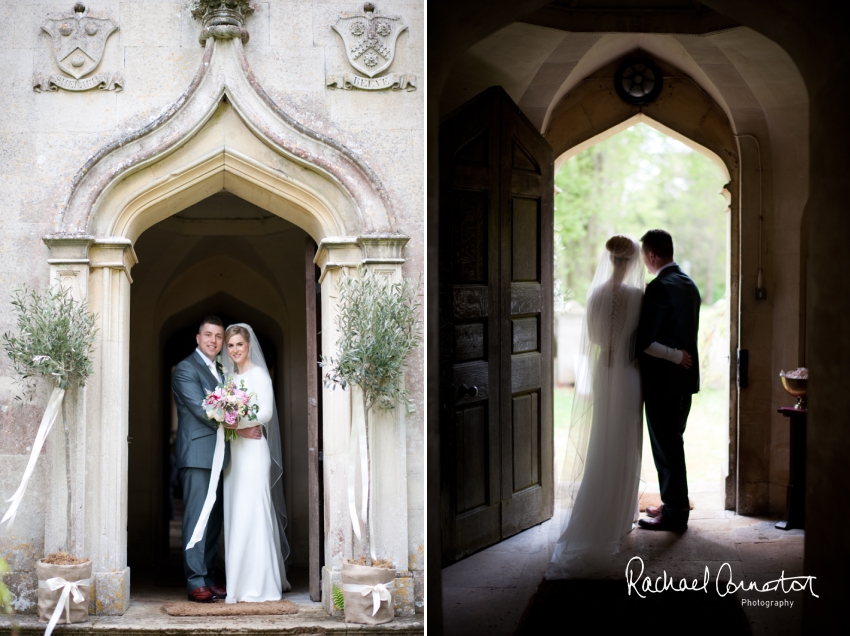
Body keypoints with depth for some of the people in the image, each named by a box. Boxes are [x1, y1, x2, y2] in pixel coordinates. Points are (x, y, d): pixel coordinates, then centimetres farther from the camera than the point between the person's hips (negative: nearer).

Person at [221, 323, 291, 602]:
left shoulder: (258, 374, -3)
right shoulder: (229, 377, 17)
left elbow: (267, 412, -12)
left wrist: (240, 421, -22)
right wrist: (241, 428, 0)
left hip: (253, 451, -7)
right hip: (233, 451, 7)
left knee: (252, 514, -9)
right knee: (235, 515, 6)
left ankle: (258, 586, -7)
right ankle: (240, 584, 12)